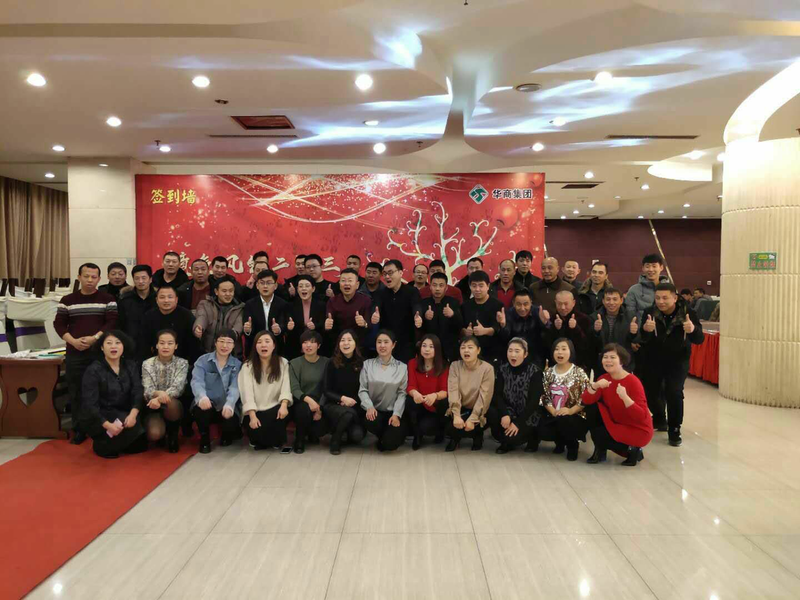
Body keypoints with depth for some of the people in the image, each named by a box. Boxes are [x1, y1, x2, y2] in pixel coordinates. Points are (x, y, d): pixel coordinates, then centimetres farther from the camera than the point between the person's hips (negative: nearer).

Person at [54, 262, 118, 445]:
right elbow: (59, 324, 4)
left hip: (100, 352, -2)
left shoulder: (108, 299, 3)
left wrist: (95, 338, -17)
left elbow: (112, 322, -5)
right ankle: (78, 430, 15)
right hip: (75, 353, 2)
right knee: (76, 392, 6)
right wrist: (73, 341, -12)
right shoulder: (67, 300, 9)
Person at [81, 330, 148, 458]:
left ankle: (115, 441, 16)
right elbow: (90, 404, -19)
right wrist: (108, 425, -32)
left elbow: (138, 392, -10)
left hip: (123, 415, 5)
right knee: (133, 426, -27)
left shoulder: (131, 366, 0)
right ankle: (102, 445, -2)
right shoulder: (93, 370, -13)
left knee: (141, 444, -11)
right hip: (98, 418, -4)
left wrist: (133, 413, -30)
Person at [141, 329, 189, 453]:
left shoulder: (182, 363, -2)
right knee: (154, 434, -29)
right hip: (153, 406, 0)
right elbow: (147, 390, -11)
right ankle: (163, 432, 12)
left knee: (170, 403, -37)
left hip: (174, 405, 0)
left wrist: (159, 399, -35)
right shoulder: (147, 364, 0)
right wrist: (158, 393, -36)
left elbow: (177, 388, -16)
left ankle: (172, 434, -6)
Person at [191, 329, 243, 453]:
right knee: (202, 408, -34)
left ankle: (227, 434, 15)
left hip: (226, 407, 1)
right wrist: (202, 396, -41)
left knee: (231, 423, -27)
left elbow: (235, 387, -14)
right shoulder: (203, 360, 0)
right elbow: (197, 381, -16)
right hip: (207, 405, -1)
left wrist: (229, 405, -36)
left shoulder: (237, 364, 3)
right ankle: (204, 439, -2)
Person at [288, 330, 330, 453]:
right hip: (301, 402, -1)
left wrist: (320, 408, -19)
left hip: (320, 403, 1)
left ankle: (312, 433, 17)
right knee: (304, 408, -36)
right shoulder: (295, 363, -2)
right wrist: (308, 399, -33)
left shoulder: (326, 362, 0)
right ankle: (299, 439, -5)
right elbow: (294, 389, -13)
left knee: (323, 427, -25)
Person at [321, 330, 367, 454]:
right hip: (334, 404, -2)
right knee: (348, 412, -36)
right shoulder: (332, 363, -6)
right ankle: (335, 440, -7)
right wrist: (342, 398, -22)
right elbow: (326, 391, -6)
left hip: (356, 406, 2)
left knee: (357, 436, -22)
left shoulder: (361, 363, -2)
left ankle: (350, 431, 17)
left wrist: (352, 401, -13)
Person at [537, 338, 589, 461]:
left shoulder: (579, 372, -4)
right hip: (553, 415, 3)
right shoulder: (548, 372, 7)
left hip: (575, 416, -3)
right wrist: (553, 411, -14)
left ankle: (572, 444, 1)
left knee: (563, 422, -35)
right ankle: (561, 440, 14)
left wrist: (570, 411, -21)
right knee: (542, 432, -24)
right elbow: (545, 396, 3)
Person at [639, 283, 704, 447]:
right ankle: (659, 418, 39)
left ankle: (674, 430, 5)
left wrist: (693, 330, -46)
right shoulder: (650, 312, -19)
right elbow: (644, 340, -26)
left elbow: (699, 339, -23)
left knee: (674, 393, -15)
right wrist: (646, 330, -50)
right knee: (649, 392, 9)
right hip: (654, 359, 2)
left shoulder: (687, 312, -20)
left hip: (678, 360, -2)